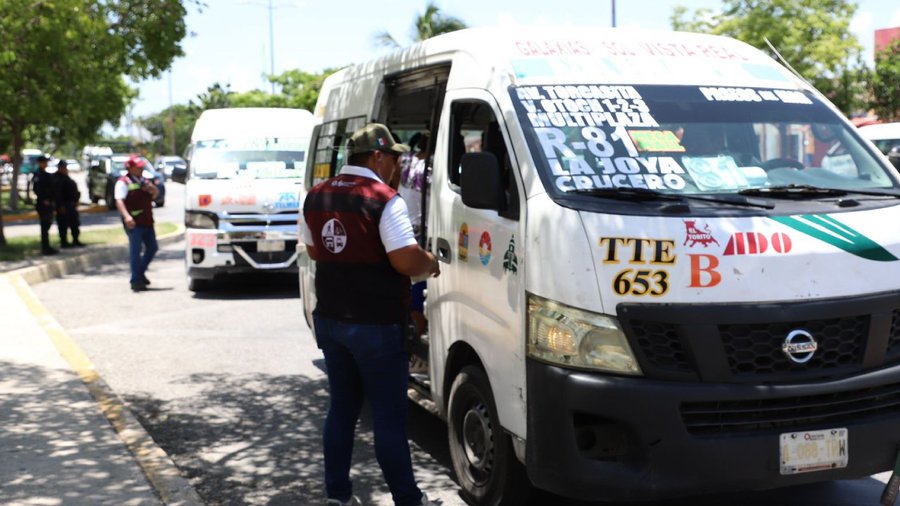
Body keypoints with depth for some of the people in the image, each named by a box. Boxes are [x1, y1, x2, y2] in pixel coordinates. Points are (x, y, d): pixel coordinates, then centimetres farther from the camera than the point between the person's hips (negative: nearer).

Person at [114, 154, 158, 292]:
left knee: (152, 247, 14)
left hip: (147, 221, 8)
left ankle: (141, 272, 29)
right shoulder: (123, 182, -7)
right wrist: (126, 216, -33)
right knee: (135, 250, -6)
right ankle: (136, 280, -1)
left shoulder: (144, 181, 16)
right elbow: (119, 201, -17)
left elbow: (156, 193, 25)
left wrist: (151, 188, 0)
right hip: (134, 223, -8)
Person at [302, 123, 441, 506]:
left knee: (341, 408, 16)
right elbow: (406, 261, -22)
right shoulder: (384, 200, -16)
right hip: (376, 326, -7)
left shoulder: (316, 197, 7)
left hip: (330, 319, 7)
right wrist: (431, 263, -3)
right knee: (389, 416, 2)